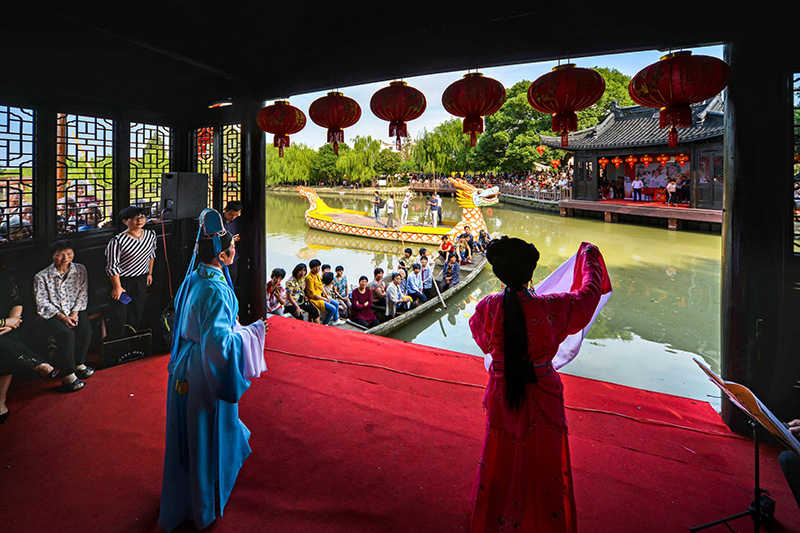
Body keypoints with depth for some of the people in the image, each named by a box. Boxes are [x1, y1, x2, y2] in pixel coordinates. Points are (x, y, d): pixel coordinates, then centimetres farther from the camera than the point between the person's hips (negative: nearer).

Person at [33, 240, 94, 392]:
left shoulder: (80, 270, 3)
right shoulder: (41, 277, -6)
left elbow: (83, 294, 3)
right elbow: (42, 303, -8)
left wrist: (75, 312, -11)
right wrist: (62, 317, -19)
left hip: (75, 310, 3)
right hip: (51, 315, -3)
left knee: (85, 329, -27)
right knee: (66, 334, -30)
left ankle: (79, 364, -6)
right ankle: (68, 375, -21)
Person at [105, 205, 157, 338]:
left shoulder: (151, 234, -2)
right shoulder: (118, 241, -23)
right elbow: (112, 267, -18)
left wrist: (149, 273, 15)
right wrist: (117, 287, -14)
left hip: (141, 280, 6)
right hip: (122, 281, -5)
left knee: (137, 311, 17)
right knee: (119, 312, 5)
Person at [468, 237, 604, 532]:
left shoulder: (487, 307, -18)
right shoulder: (553, 308, -23)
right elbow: (590, 291, -2)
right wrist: (590, 257, 15)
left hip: (502, 397, 3)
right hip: (541, 399, -2)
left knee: (499, 457, 25)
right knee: (542, 465, 19)